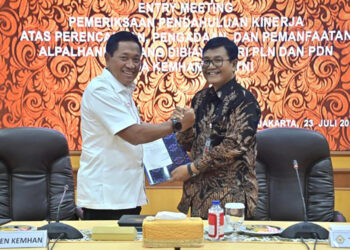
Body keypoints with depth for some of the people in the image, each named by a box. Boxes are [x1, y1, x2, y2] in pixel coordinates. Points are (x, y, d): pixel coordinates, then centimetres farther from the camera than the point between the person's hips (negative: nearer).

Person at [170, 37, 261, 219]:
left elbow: (234, 146, -17)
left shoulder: (244, 100, -9)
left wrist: (192, 168, -15)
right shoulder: (201, 98, 11)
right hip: (200, 191, 6)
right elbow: (192, 144, 13)